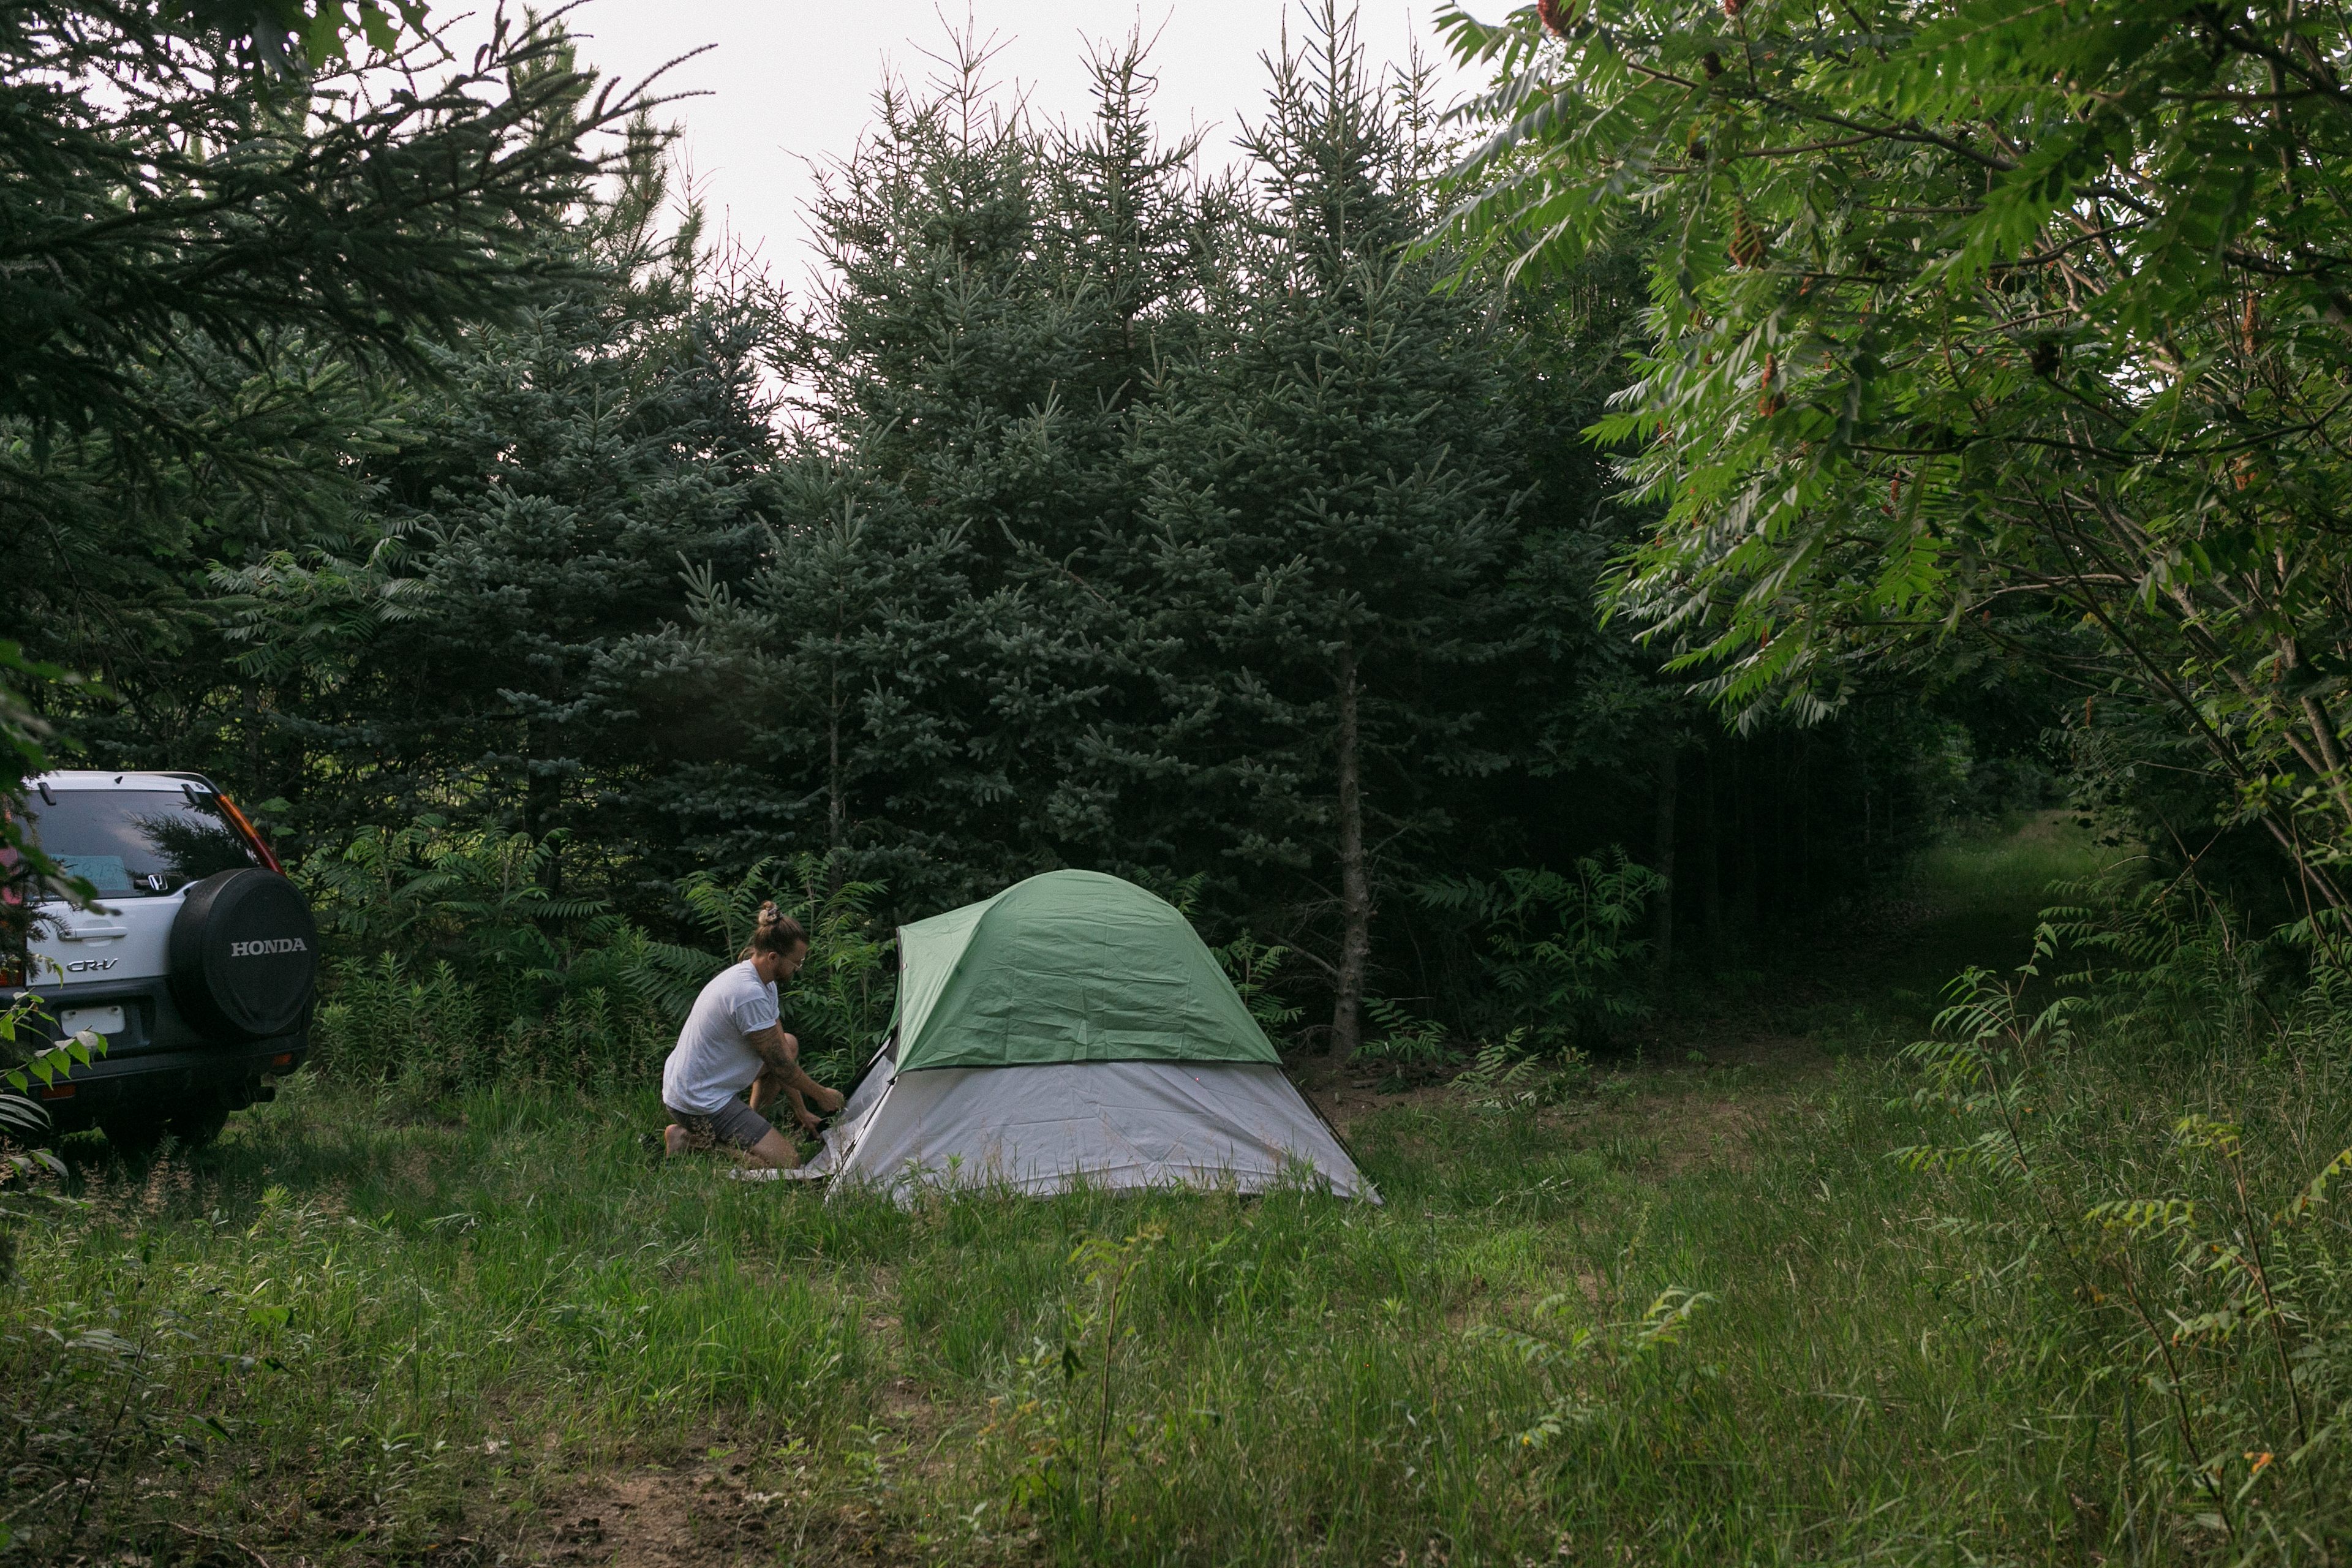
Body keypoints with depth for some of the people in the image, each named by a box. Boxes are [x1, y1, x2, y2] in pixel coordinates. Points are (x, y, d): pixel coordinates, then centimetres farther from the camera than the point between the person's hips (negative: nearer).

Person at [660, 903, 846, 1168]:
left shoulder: (762, 983, 5)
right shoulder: (749, 995, -26)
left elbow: (781, 1053, 13)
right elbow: (780, 1065, -17)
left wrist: (801, 1111, 16)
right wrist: (822, 1095, -1)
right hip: (701, 1104, -10)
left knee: (789, 1045, 19)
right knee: (787, 1163, -12)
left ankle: (748, 1124, 15)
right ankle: (690, 1140, -6)